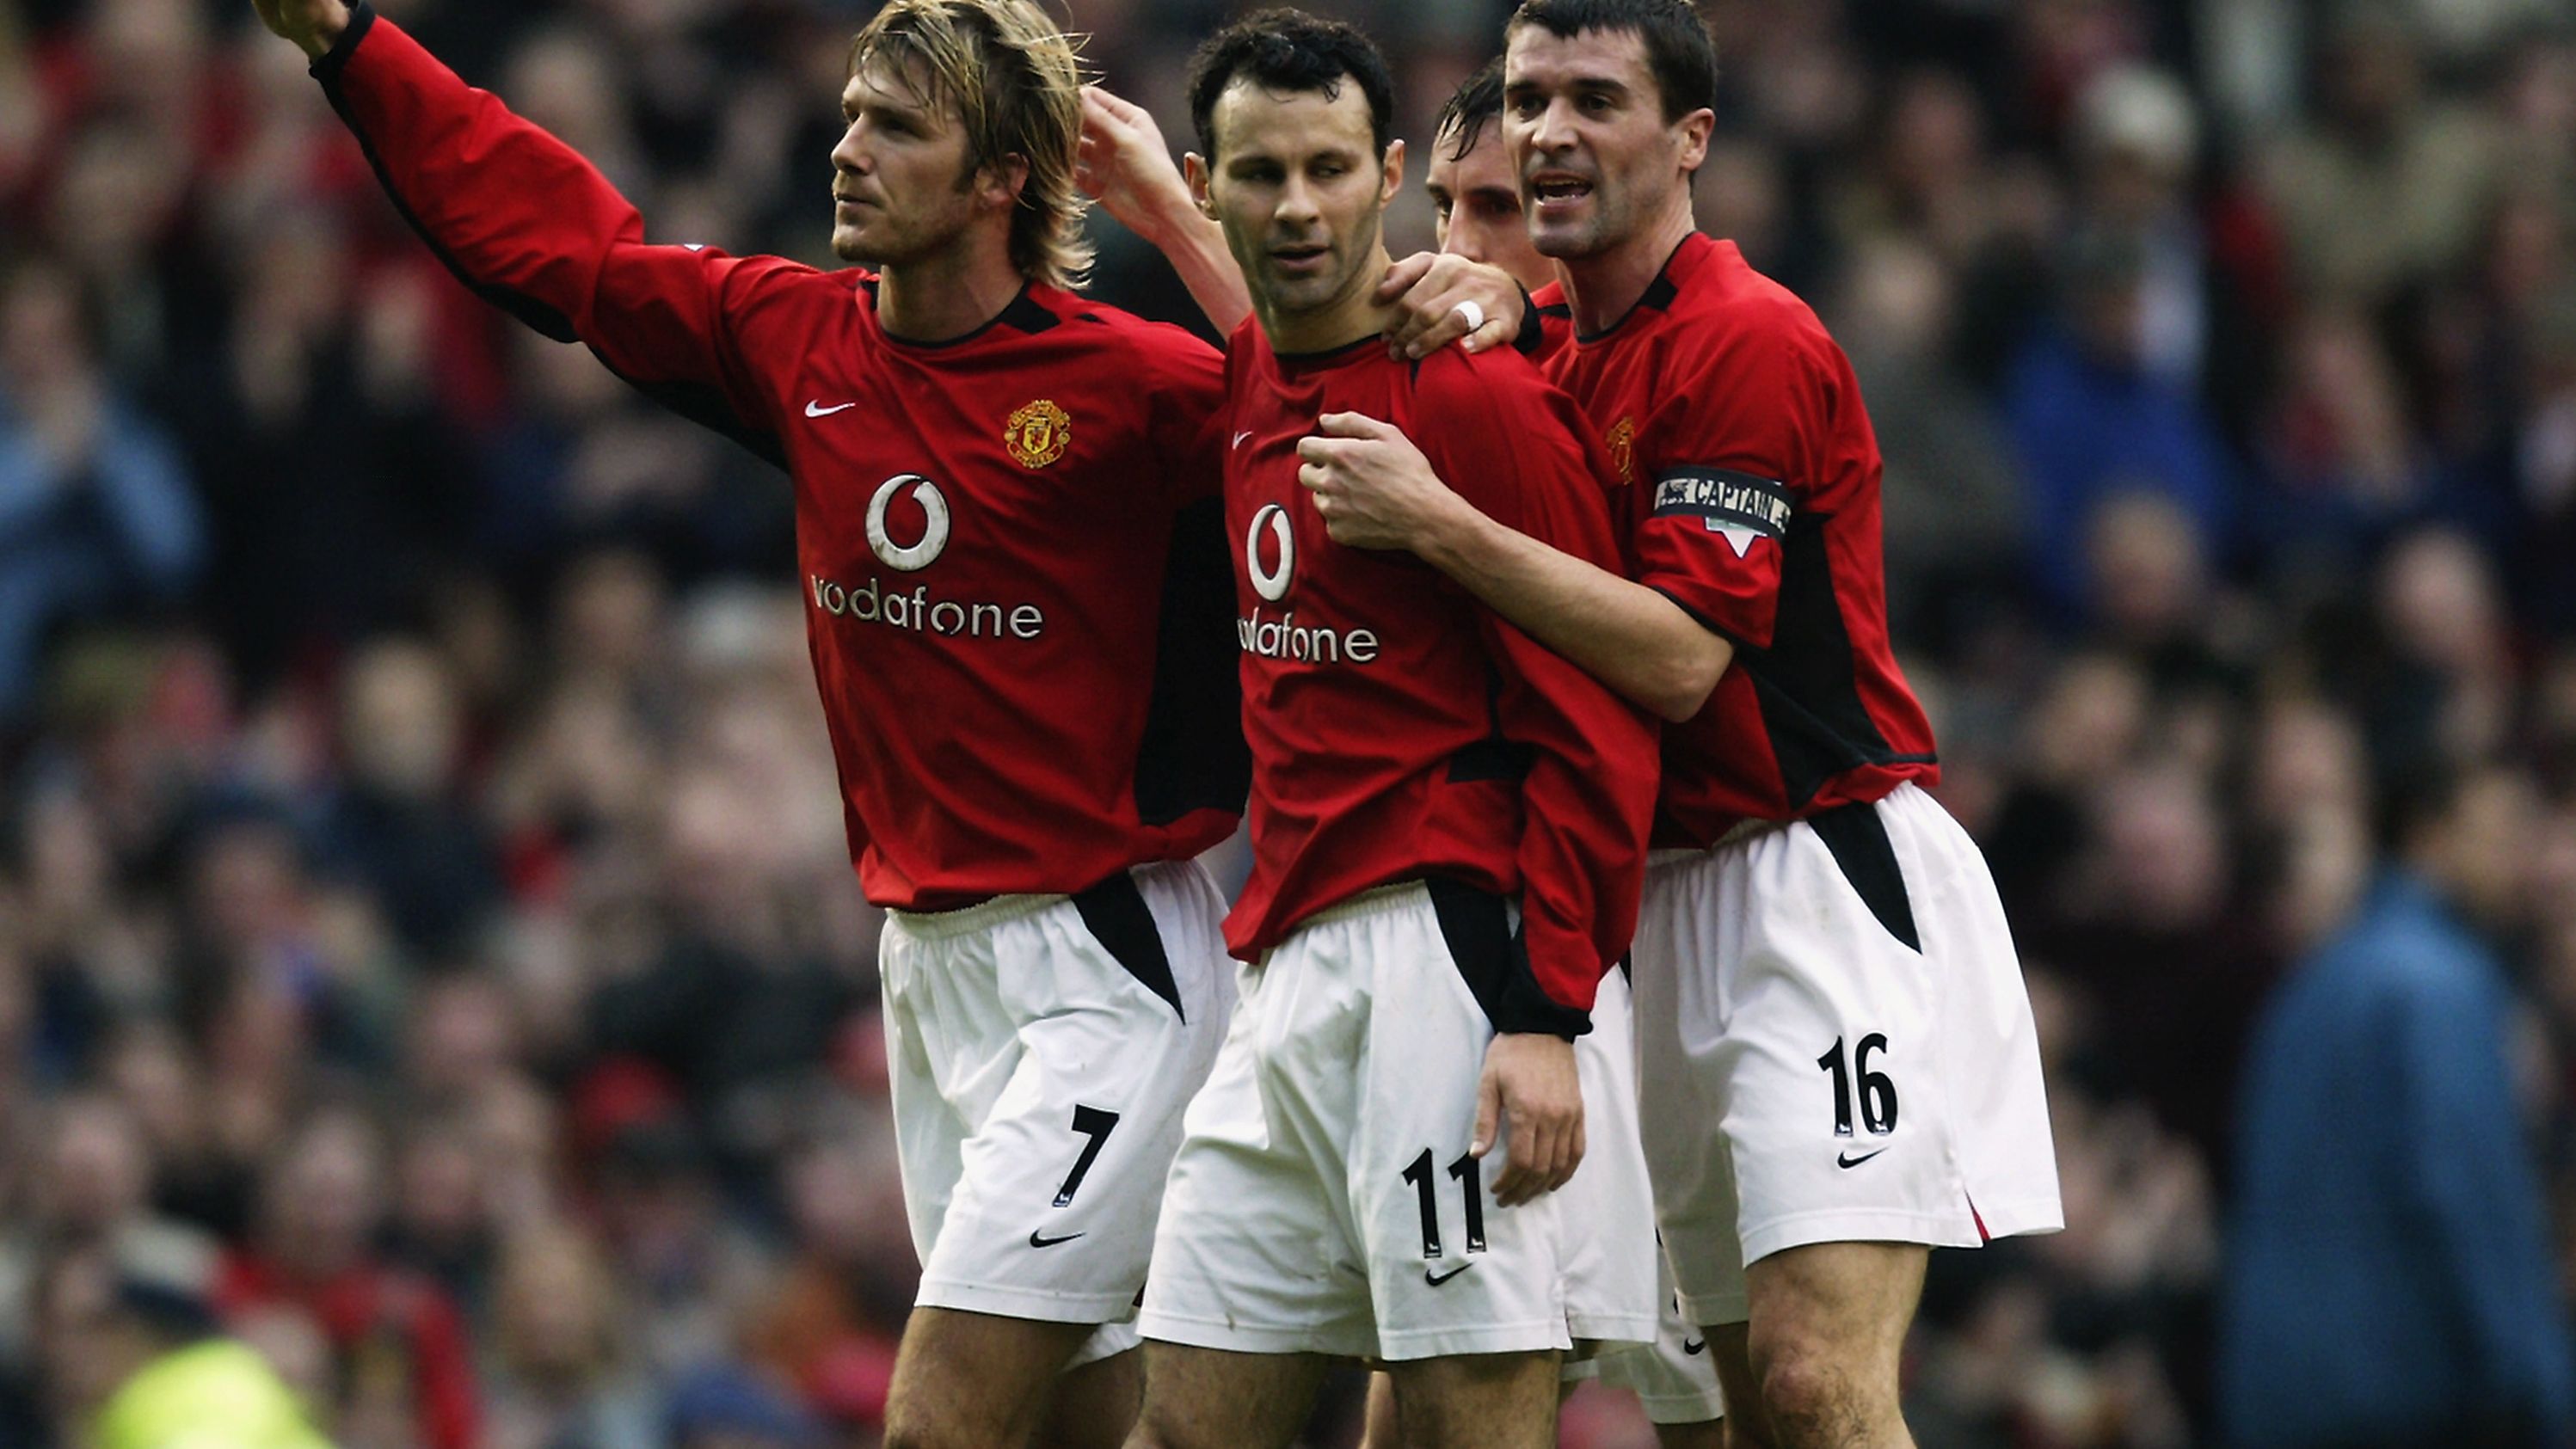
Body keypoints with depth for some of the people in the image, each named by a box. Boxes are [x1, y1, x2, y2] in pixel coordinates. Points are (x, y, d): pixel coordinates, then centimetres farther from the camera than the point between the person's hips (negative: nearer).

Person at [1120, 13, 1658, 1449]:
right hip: (1291, 955, 9)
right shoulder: (1246, 379, 13)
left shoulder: (1477, 399, -10)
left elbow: (1594, 732, -13)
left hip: (1448, 947, -9)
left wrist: (1548, 1017, -20)